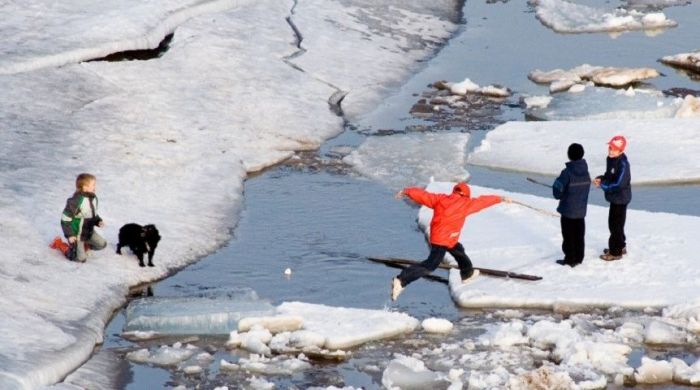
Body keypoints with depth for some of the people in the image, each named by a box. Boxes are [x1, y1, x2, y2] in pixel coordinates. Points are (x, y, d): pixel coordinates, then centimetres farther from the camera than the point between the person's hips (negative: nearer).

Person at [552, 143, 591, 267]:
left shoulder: (567, 173, -22)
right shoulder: (585, 172, -2)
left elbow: (557, 193, -18)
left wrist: (556, 183, 2)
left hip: (568, 211, -6)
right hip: (581, 210, 6)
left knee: (568, 235, 6)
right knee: (579, 235, 15)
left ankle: (570, 259, 10)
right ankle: (579, 258, 23)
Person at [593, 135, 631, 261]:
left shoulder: (623, 164, -26)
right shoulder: (611, 159, 2)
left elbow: (618, 184, -28)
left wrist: (603, 185, -18)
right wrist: (600, 179, -3)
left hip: (620, 199, -10)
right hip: (614, 197, 10)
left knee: (616, 224, 1)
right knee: (613, 223, 22)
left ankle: (615, 252, 12)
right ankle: (620, 246, 38)